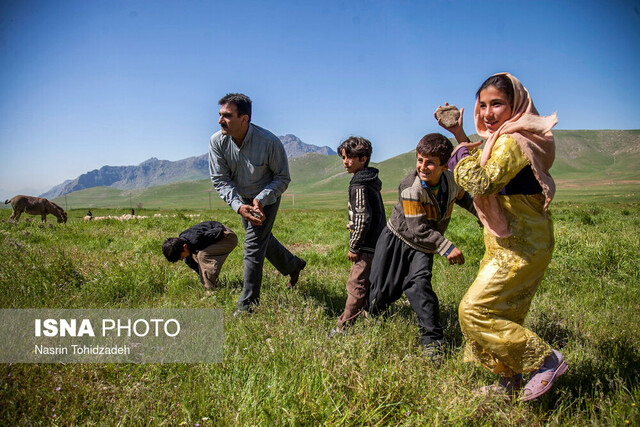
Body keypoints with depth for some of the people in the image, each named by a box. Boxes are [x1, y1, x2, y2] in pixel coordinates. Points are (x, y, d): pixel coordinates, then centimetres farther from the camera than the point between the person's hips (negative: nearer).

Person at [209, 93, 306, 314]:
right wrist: (239, 206, -30)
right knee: (262, 237, 21)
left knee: (253, 246, -9)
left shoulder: (269, 142, -31)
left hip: (266, 199, -5)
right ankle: (293, 265, 48)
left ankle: (248, 305, 5)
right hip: (241, 199, 5)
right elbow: (220, 180, -15)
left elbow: (283, 178, -17)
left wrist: (260, 199, -31)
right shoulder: (217, 142, -21)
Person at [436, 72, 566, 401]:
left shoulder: (512, 142, -20)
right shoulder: (504, 139, 12)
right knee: (502, 314, 16)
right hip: (509, 244, 10)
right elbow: (483, 166, 27)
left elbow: (482, 183, -32)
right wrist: (460, 136, 20)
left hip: (521, 248, -10)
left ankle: (546, 359, 3)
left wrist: (462, 153, -15)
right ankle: (509, 383, 30)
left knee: (475, 310, -7)